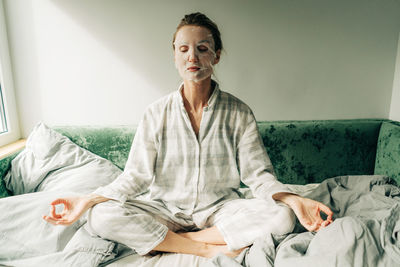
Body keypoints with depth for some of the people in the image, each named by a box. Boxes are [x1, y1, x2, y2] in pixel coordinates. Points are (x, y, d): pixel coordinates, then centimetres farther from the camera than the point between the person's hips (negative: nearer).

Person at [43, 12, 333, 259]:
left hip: (220, 209, 0)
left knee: (282, 217, -25)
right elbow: (136, 176, -4)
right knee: (101, 217, -23)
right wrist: (88, 200, -16)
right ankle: (208, 249, -16)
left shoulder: (239, 113, -5)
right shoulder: (157, 113, -4)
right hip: (166, 210, 1)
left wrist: (294, 200, -24)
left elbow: (258, 173, -6)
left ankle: (175, 239, -14)